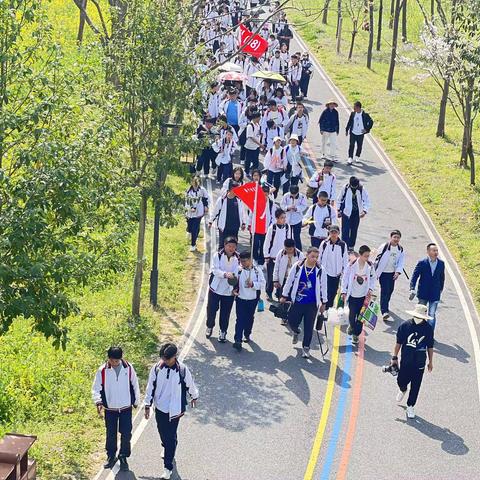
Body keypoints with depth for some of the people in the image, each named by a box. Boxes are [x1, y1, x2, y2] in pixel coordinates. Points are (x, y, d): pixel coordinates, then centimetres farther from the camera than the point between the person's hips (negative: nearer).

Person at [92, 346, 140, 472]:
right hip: (110, 408, 0)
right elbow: (96, 388, -5)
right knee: (111, 434, 12)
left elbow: (135, 385, 4)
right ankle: (111, 456, 30)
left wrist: (136, 401, 11)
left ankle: (123, 457, 18)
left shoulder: (128, 368, -9)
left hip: (126, 407, 0)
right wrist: (98, 402, -21)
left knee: (126, 434, 2)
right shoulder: (102, 371, -11)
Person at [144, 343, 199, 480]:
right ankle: (167, 448, 52)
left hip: (174, 409, -3)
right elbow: (150, 387, 0)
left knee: (171, 437, -2)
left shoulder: (182, 370, -18)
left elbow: (190, 385, 0)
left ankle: (168, 467, 4)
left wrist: (194, 397, 15)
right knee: (163, 433, 21)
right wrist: (147, 405, 3)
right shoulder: (156, 368, -11)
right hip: (160, 407, 3)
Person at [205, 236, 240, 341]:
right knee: (211, 310, 10)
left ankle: (223, 332, 26)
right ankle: (209, 327, 36)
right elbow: (215, 270, -19)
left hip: (229, 290, 0)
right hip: (215, 288, 0)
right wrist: (225, 274, -37)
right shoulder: (218, 256, -9)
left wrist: (234, 287, -26)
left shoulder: (237, 258, -6)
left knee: (225, 313, 7)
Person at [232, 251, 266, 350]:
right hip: (240, 298, -1)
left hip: (253, 299, 1)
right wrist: (234, 289, -12)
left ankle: (247, 334, 39)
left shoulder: (257, 271, -6)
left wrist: (253, 284, -23)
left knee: (249, 318, 17)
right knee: (240, 319, -7)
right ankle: (238, 340, -12)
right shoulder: (238, 271, -3)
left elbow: (262, 284, -8)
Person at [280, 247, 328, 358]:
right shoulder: (297, 266, -6)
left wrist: (323, 303, 7)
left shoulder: (320, 270, -5)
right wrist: (284, 296, 9)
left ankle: (306, 347, 20)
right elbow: (289, 281, 4)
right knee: (292, 321, 4)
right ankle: (296, 332, 41)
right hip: (297, 301, 0)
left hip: (312, 303, 0)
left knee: (309, 327, 4)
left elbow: (323, 287, 4)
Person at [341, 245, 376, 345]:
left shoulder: (370, 266, -5)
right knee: (352, 315, 0)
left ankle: (356, 334, 18)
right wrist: (344, 292, -3)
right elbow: (345, 278, -3)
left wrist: (370, 289, -6)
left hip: (364, 295, 2)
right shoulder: (352, 265, -11)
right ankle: (352, 325, 32)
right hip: (352, 295, -2)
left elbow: (373, 278, 8)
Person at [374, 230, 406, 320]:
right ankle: (384, 311, -17)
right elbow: (377, 259, -12)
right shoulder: (384, 247, -15)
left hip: (392, 273, 6)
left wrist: (398, 272, -16)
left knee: (390, 290, 16)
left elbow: (401, 262, 0)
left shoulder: (401, 249, 2)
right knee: (384, 291, -12)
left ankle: (385, 306, 40)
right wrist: (375, 272, -11)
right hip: (383, 272, -6)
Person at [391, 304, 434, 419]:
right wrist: (394, 357, 4)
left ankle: (410, 406, 22)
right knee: (401, 381, 7)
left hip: (420, 363, 0)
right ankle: (402, 390, 44)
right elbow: (398, 343, 2)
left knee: (415, 386, 5)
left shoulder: (428, 328, -5)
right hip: (406, 361, 0)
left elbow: (430, 347, 5)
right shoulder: (405, 325, -8)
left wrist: (430, 362, 10)